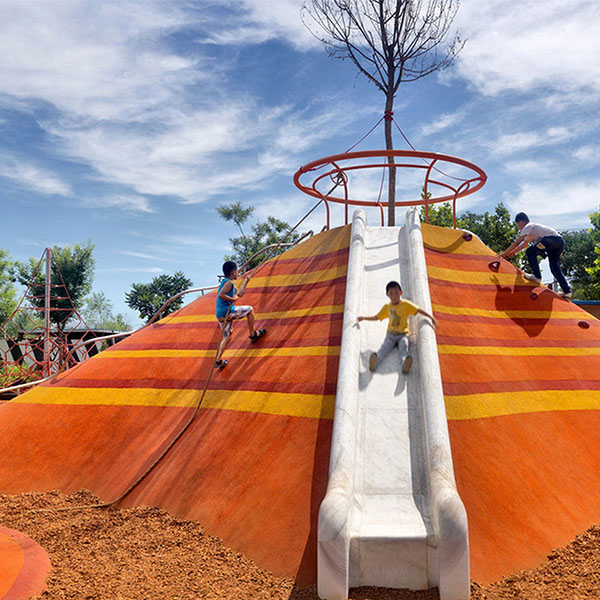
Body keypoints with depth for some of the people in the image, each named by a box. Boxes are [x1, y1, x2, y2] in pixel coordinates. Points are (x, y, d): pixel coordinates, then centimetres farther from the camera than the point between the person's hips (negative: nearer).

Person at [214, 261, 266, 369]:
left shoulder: (226, 283, 19)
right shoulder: (229, 283, -13)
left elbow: (239, 294, 25)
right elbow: (220, 295, -27)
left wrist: (245, 281, 30)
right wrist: (232, 299, -16)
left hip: (220, 315, 9)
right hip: (227, 311, -9)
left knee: (227, 337, 16)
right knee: (250, 309, 9)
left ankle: (218, 360, 9)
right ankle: (252, 334, 17)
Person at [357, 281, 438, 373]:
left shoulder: (406, 304, 0)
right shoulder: (387, 307, 10)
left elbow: (419, 310, -5)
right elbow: (376, 317, 20)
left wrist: (431, 317, -16)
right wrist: (364, 318, 10)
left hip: (403, 334, -2)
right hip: (390, 334, 2)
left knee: (403, 345, -33)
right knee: (385, 347, -27)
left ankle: (405, 365, -60)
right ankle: (374, 363, -55)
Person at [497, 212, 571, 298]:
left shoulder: (528, 227, 4)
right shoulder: (533, 227, 31)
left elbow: (517, 243, -1)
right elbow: (525, 243, 40)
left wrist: (504, 253, 3)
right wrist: (513, 252, 43)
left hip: (551, 238, -9)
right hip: (560, 240, 9)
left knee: (530, 252, -2)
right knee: (555, 268, 9)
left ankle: (537, 277, -5)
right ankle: (567, 291, 5)